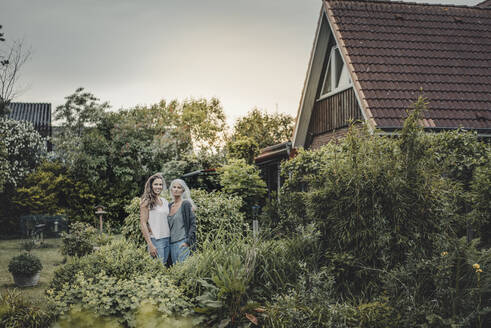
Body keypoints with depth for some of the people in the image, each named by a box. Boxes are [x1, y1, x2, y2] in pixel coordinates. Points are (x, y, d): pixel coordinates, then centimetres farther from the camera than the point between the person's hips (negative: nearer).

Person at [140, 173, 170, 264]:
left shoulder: (165, 201, 14)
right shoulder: (147, 202, -5)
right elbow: (143, 224, -9)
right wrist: (150, 244, -15)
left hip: (168, 239, 6)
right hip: (156, 240, -6)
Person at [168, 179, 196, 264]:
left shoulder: (186, 204, -5)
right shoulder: (170, 206, 14)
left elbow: (193, 224, -9)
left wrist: (188, 241, -15)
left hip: (183, 243, -7)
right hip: (172, 243, 7)